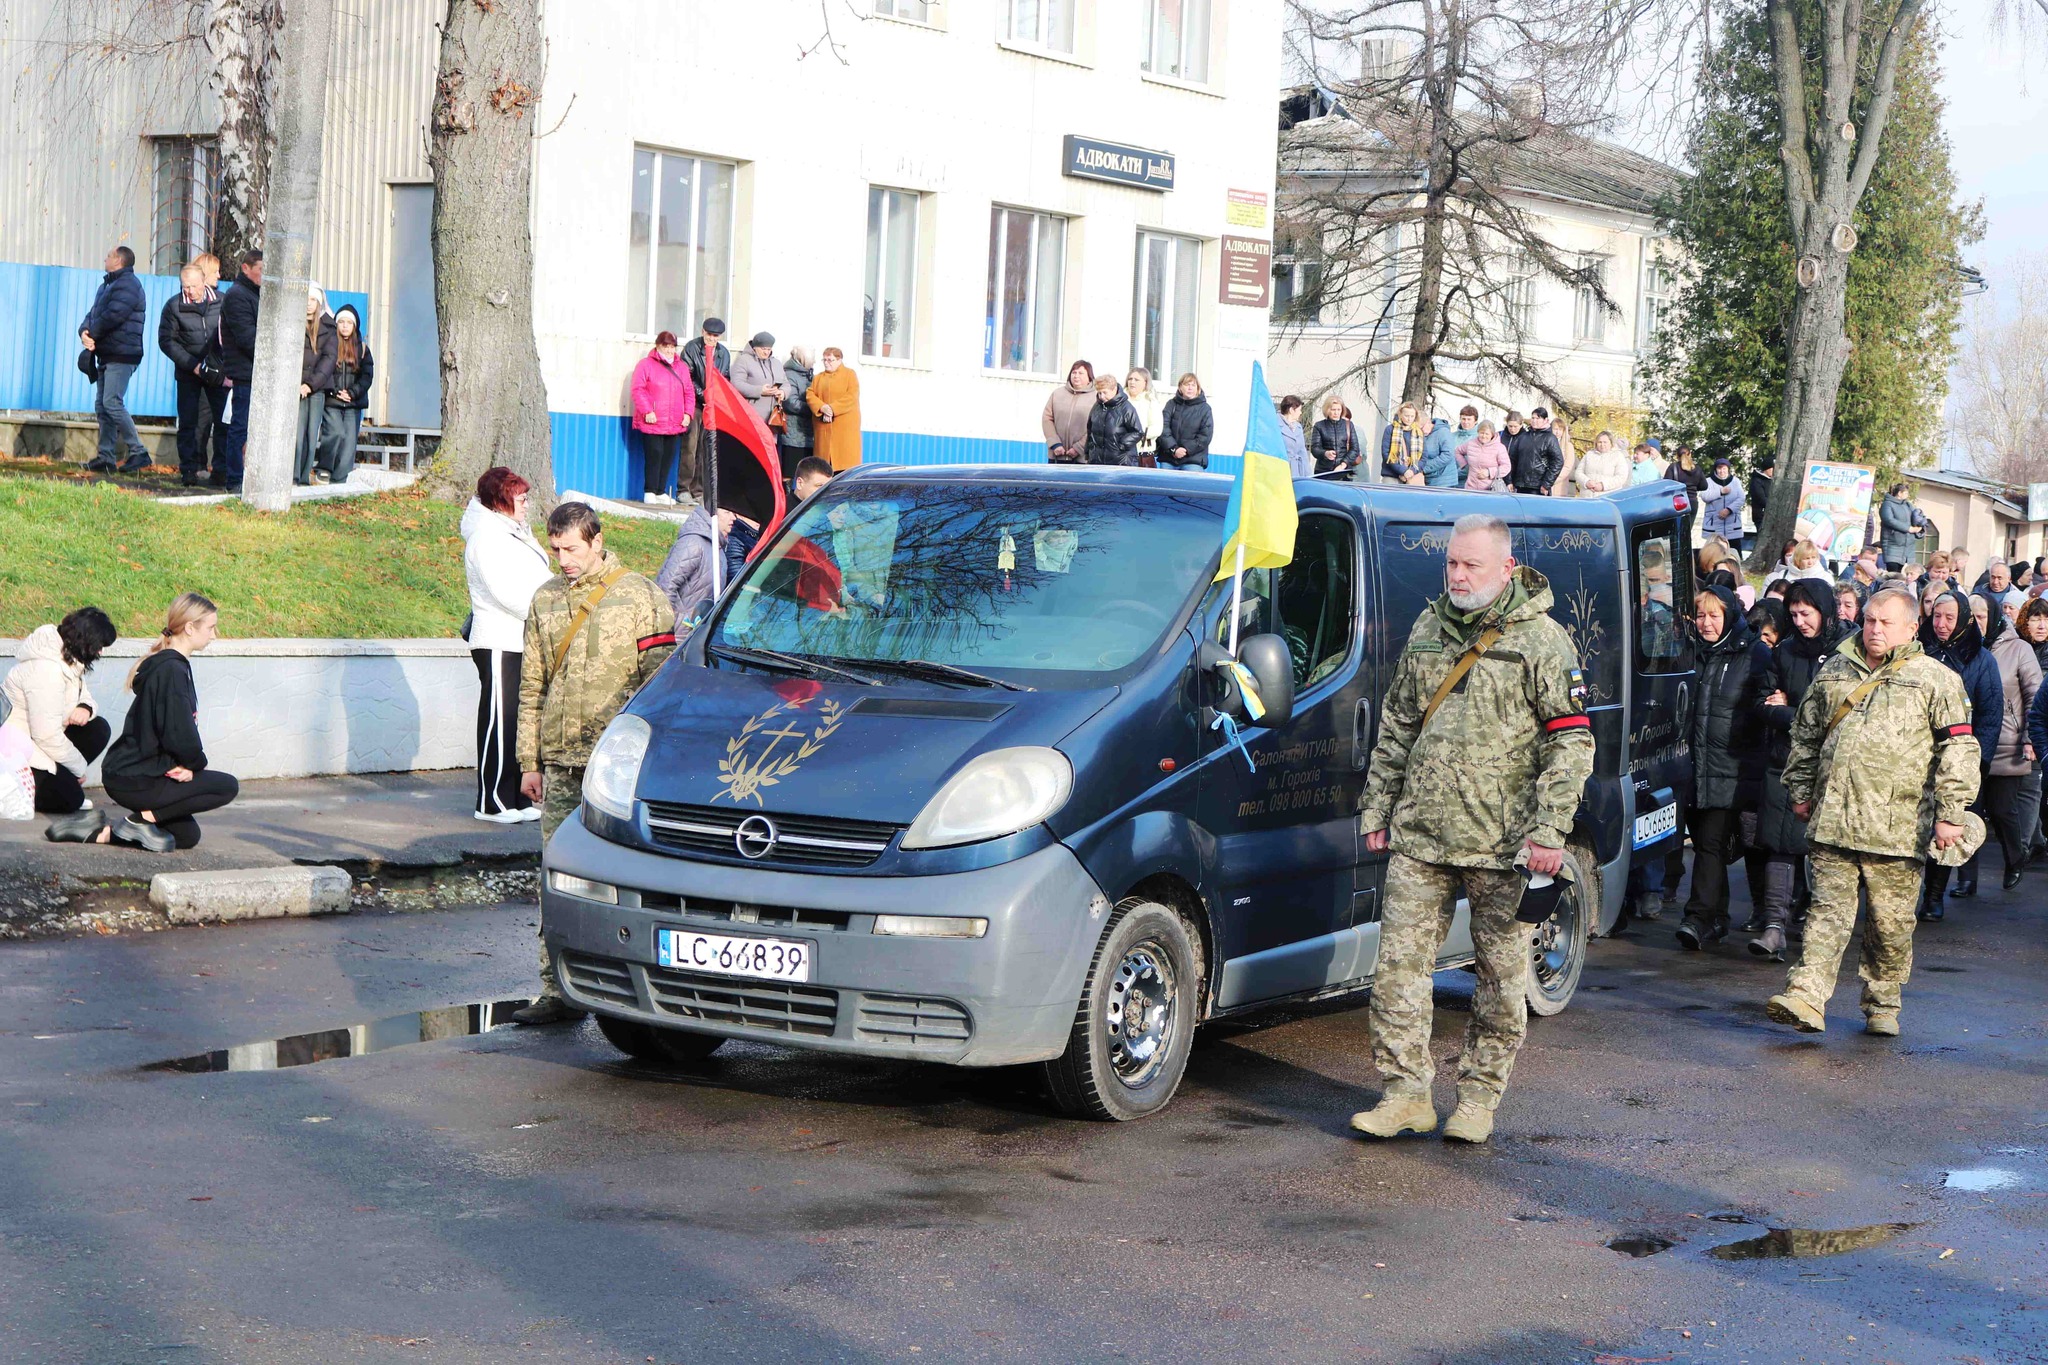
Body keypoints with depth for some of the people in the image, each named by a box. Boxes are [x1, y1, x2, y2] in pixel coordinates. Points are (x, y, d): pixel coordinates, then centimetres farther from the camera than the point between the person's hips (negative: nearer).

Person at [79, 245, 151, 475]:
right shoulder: (108, 285, 21)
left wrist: (91, 334, -8)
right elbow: (93, 314, 14)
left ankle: (137, 452, -13)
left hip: (121, 355, -10)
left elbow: (112, 316, -20)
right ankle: (105, 456, 9)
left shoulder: (127, 285, -10)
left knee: (112, 403, -16)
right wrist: (85, 331, -7)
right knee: (101, 406, 8)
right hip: (106, 355, 10)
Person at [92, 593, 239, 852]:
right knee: (227, 787, -7)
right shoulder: (172, 671, -20)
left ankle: (107, 833, 9)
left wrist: (186, 765, -6)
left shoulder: (174, 666, 13)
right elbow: (179, 736, -24)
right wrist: (197, 764, -5)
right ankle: (144, 818, -9)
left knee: (188, 837, 20)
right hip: (134, 781, -10)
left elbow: (179, 731, 12)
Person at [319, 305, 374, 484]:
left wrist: (352, 393, -8)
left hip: (353, 404, 3)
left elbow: (367, 376, 6)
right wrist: (335, 392, -12)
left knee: (349, 442, -4)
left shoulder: (362, 349, 13)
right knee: (336, 433, -21)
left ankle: (338, 482, -2)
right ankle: (324, 468, -3)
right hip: (331, 402, -3)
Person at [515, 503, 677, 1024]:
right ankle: (558, 991, 8)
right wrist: (529, 761, 15)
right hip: (560, 765, 5)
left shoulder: (641, 598, -1)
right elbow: (531, 687, 19)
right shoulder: (545, 601, 14)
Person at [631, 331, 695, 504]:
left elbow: (689, 392, 17)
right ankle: (649, 491, -1)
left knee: (669, 456, 5)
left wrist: (688, 413, 4)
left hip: (675, 424, 5)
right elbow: (638, 390, -6)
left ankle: (661, 492, 12)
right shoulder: (646, 365, 0)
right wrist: (647, 411, -14)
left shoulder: (682, 368, 16)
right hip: (652, 422, -5)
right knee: (654, 454, -8)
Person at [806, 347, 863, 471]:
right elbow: (810, 395, 7)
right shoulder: (818, 378, 19)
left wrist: (833, 408, -17)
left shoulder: (850, 374, 5)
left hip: (845, 426, -4)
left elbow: (852, 396, -9)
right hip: (824, 428, 4)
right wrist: (822, 407, -14)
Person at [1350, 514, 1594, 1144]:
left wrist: (1548, 832, -13)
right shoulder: (1428, 630, 11)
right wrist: (1376, 808, 15)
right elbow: (1395, 726, 19)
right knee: (1400, 962, 1)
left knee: (1502, 974, 4)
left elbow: (1571, 742, -6)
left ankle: (1480, 1097, 16)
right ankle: (1405, 1094, 9)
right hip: (1420, 833, 4)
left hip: (1503, 844, -4)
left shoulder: (1541, 642, -4)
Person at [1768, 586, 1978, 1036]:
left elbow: (1959, 748, -1)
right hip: (1832, 818, 3)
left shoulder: (1935, 681, 2)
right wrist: (1800, 791, 19)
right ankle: (1805, 999, -12)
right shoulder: (1833, 672, 15)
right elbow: (1805, 735, 24)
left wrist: (1949, 814, -7)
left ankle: (1882, 1005, 19)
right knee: (1828, 910, -3)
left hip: (1897, 826, -3)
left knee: (1891, 922, 4)